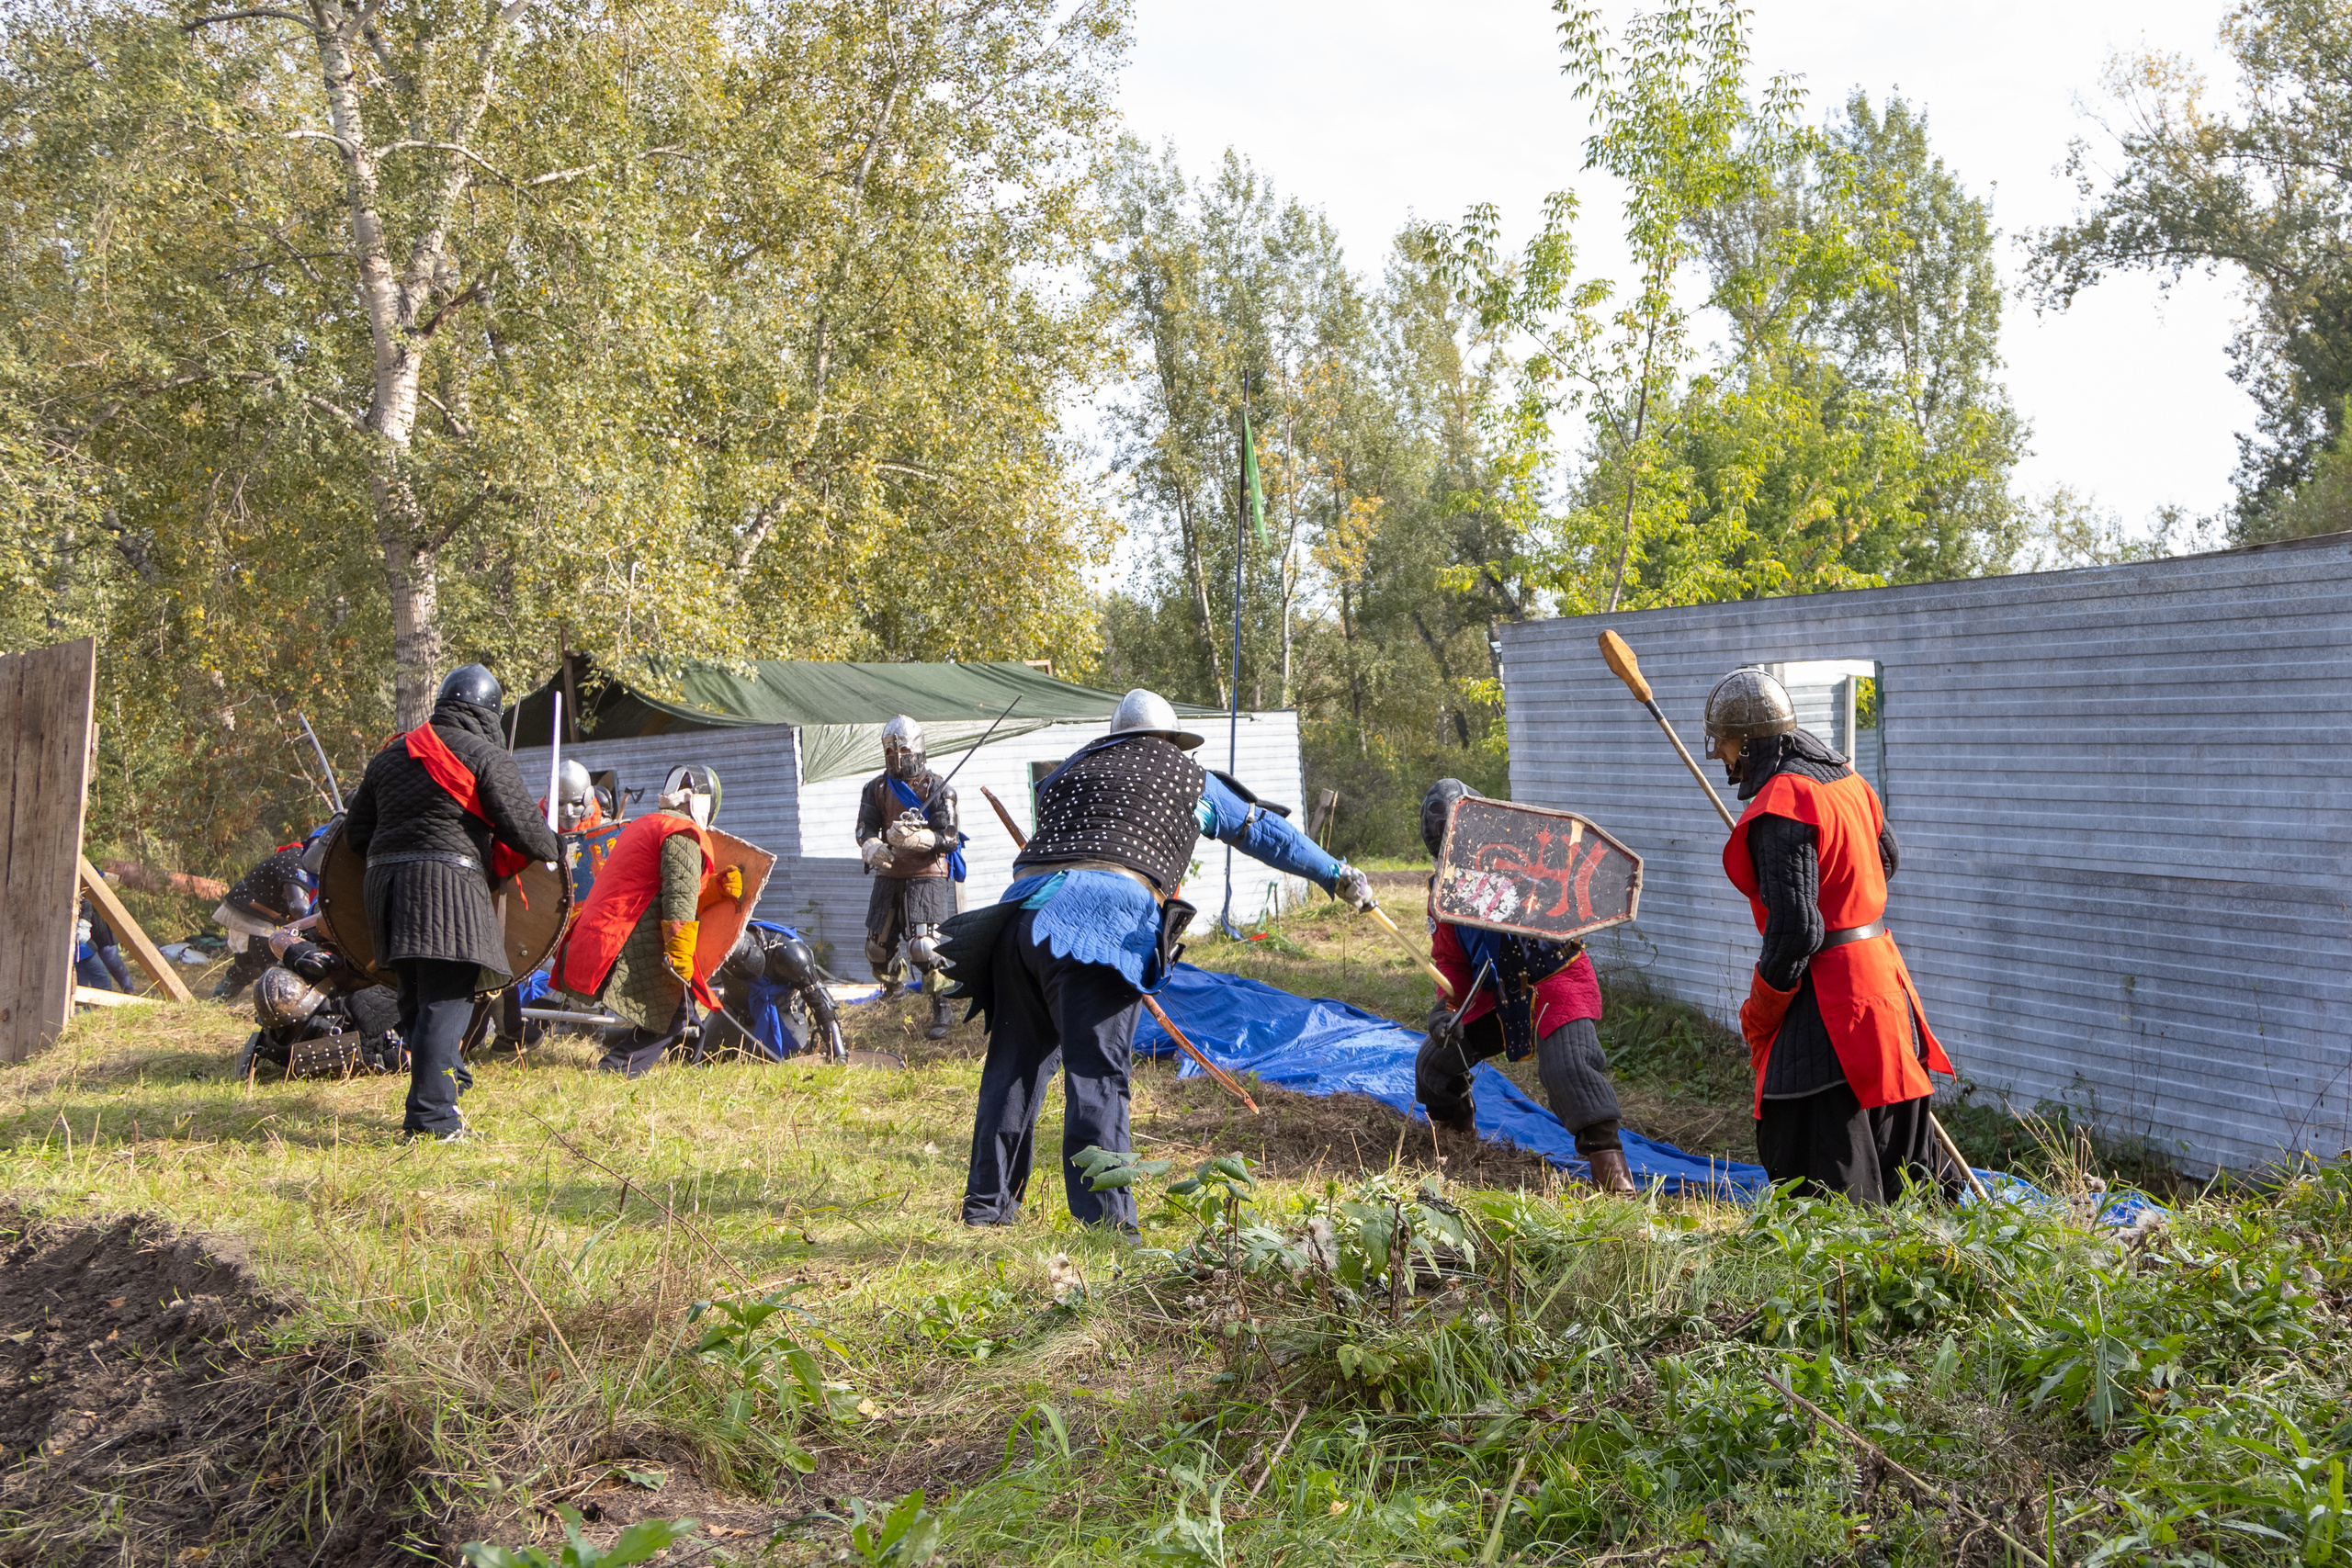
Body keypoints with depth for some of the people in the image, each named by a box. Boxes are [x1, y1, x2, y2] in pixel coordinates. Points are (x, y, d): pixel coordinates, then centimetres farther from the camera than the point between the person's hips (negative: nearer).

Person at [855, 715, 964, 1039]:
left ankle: (941, 1009, -4)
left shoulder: (937, 789, -4)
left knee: (923, 946, -18)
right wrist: (872, 848, -22)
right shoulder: (876, 788, 11)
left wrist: (916, 837, -28)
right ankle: (893, 984, 40)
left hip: (926, 876, -5)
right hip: (889, 876, 5)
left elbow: (950, 840, -10)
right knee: (877, 948, 9)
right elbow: (865, 828, 2)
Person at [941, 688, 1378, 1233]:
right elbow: (1265, 831, 29)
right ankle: (1104, 1220, -15)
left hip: (1024, 904, 5)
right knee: (1096, 1075, -9)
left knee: (1014, 1064, 15)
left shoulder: (1074, 768, 31)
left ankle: (988, 1202, 24)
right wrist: (1338, 875, 38)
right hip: (1100, 917, -5)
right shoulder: (1187, 776, 22)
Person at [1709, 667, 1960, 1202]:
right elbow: (1888, 857, 26)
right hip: (1881, 972, 10)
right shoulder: (1844, 778, 9)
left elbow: (1794, 931, -22)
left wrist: (1757, 1016, -11)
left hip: (1825, 997, -9)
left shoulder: (1779, 807, -19)